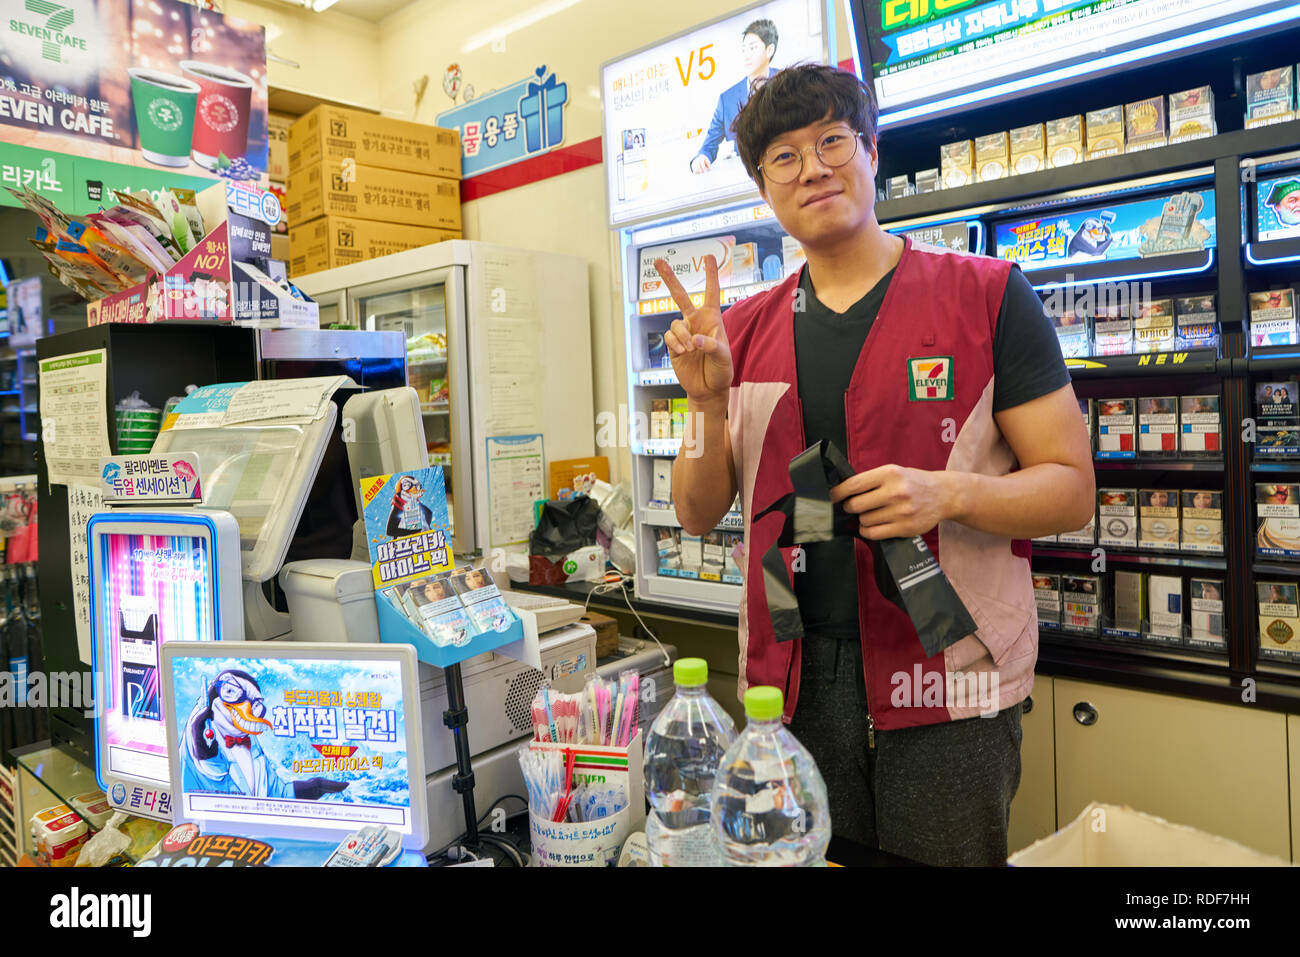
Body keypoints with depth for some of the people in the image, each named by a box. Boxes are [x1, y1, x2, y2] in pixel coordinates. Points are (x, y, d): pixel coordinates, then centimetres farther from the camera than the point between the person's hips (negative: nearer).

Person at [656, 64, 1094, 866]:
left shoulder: (985, 295, -3)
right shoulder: (745, 332, 6)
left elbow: (1072, 489, -4)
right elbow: (699, 515, 6)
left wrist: (948, 494, -22)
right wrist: (709, 401, -11)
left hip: (949, 685, -2)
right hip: (793, 684, 3)